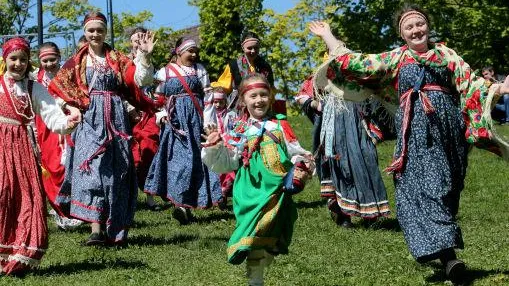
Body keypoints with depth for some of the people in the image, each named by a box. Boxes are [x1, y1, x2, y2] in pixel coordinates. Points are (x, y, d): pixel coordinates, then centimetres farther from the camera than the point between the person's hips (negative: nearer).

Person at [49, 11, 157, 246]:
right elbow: (57, 86, 6)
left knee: (116, 170, 2)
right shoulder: (77, 61, 9)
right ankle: (96, 228, -22)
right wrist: (77, 105, -6)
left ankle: (114, 229, 12)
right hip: (89, 119, -1)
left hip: (115, 119, 1)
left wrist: (144, 56, -17)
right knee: (91, 167, -15)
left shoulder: (117, 59, 10)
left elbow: (141, 80, -3)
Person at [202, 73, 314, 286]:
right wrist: (213, 149, -5)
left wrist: (301, 166, -10)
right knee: (253, 233, -4)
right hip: (251, 191, 0)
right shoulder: (240, 132, 9)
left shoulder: (280, 126, 9)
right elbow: (227, 163, 10)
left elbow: (295, 153, 9)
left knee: (271, 233, 5)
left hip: (277, 189, 1)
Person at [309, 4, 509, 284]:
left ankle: (437, 247, 8)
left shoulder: (445, 54, 17)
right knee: (420, 186, -15)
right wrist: (327, 35, 22)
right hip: (415, 129, -1)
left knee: (443, 187, -1)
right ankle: (448, 255, -22)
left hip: (446, 124, 1)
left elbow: (471, 85, 11)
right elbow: (353, 63, 17)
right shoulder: (394, 59, 16)